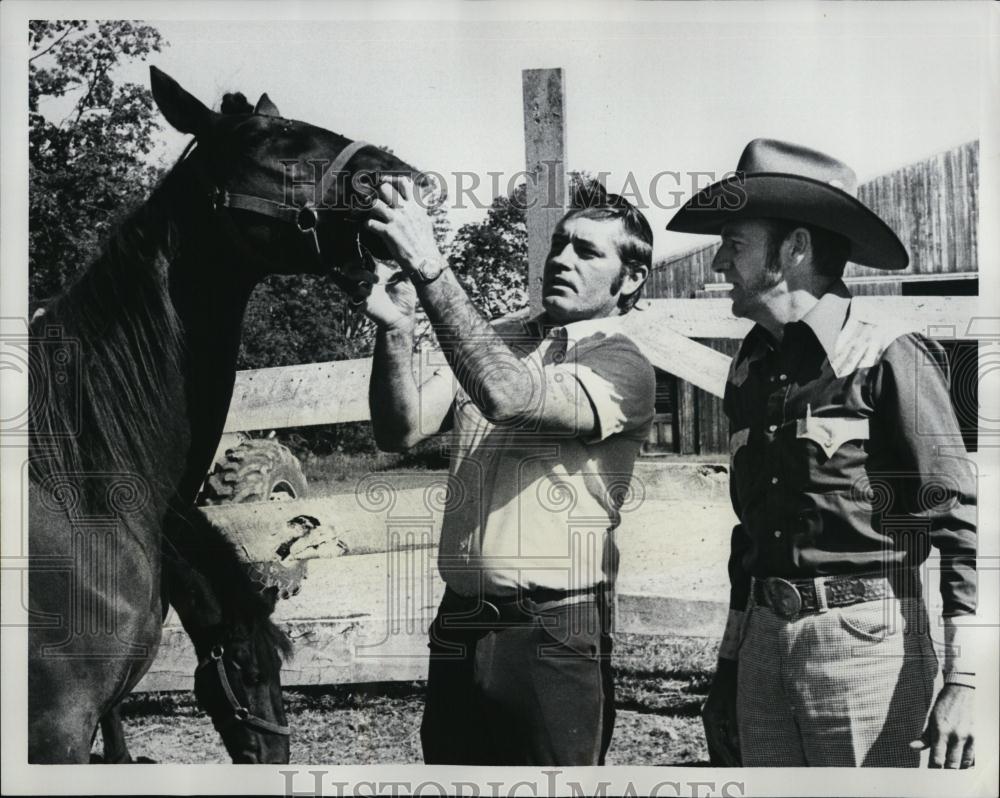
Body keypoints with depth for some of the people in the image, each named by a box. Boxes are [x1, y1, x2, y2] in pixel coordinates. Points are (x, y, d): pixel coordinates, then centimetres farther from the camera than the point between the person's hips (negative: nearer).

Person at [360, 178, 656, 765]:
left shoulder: (623, 366, -7)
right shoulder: (492, 342, 11)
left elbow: (510, 397, -25)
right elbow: (401, 431, 0)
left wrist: (430, 268, -26)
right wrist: (396, 330, -16)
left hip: (555, 635, -5)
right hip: (459, 625, 5)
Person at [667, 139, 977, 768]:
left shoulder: (888, 361, -8)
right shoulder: (750, 374, 12)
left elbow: (959, 518, -11)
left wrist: (962, 680, -18)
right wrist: (730, 663, 19)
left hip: (865, 638, -6)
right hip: (765, 640, 6)